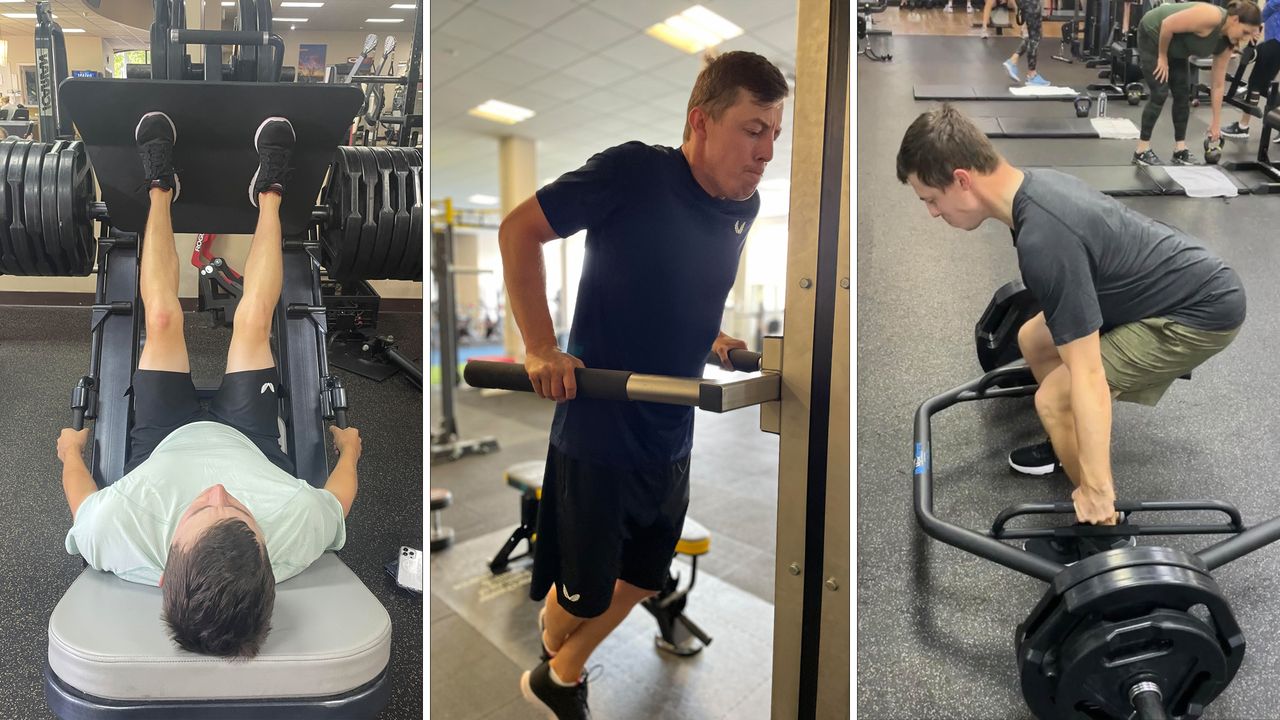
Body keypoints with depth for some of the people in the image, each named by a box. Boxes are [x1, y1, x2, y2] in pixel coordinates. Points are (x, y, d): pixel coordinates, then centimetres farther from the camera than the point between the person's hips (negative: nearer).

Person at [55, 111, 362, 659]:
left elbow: (80, 498, -19)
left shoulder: (113, 537, -47)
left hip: (164, 448, 1)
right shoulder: (299, 532, -49)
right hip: (250, 446, 0)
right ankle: (269, 194, 29)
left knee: (161, 318, 4)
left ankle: (161, 190, 32)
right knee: (253, 321, 3)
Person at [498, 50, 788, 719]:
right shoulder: (633, 171, -18)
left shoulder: (744, 206, 2)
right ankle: (551, 655, 45)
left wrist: (709, 336, 5)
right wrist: (540, 348, -19)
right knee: (583, 589, 10)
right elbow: (518, 229, -14)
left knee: (641, 577, 19)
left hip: (671, 433, 7)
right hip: (598, 425, -7)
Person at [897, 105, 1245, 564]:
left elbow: (1087, 375, -30)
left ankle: (1104, 531, 6)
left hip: (1202, 310, -10)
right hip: (1176, 287, 10)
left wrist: (1096, 488, -24)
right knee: (1033, 339, 14)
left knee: (1055, 400, -14)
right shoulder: (1036, 186, -2)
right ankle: (1072, 445, 33)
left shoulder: (1042, 240, -32)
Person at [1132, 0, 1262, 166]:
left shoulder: (1226, 44, -8)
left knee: (1183, 94, 1)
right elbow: (1167, 25, -27)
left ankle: (1180, 150, 8)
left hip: (1176, 47, 8)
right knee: (1160, 94, -13)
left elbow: (1218, 85, -2)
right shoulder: (1211, 17, -33)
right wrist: (1162, 57, -17)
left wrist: (1216, 123, 0)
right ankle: (1142, 151, -7)